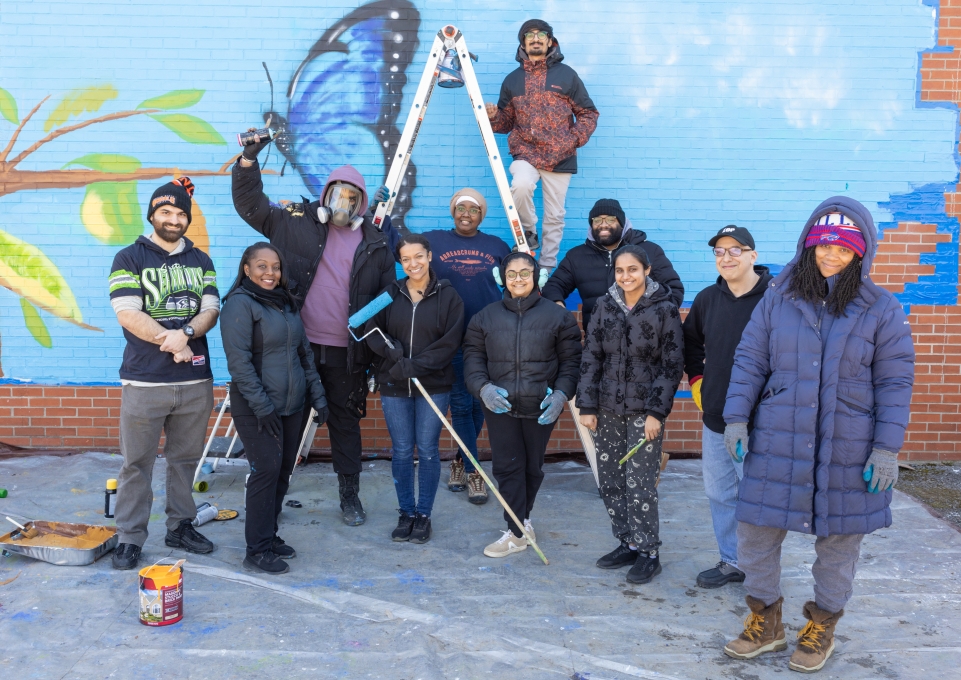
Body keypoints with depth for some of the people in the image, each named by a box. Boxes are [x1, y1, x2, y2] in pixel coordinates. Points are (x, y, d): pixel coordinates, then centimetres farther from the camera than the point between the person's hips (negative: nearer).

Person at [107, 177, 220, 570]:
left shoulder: (201, 261, 15)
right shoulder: (130, 259, 2)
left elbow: (210, 310, 3)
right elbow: (128, 315, -9)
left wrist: (184, 333, -17)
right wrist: (172, 343, -12)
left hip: (196, 379, 4)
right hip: (145, 380, -3)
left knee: (185, 459, 11)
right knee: (137, 463, 1)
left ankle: (180, 526, 23)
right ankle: (130, 538, 10)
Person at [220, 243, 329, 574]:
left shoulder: (287, 303, 13)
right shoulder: (240, 303, -10)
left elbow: (304, 353, 17)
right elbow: (239, 361, -16)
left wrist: (317, 395, 12)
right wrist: (262, 406, -19)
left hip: (291, 405, 7)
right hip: (256, 409, -7)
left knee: (283, 473, 11)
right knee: (266, 471, -7)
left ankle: (269, 535, 25)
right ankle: (258, 550, 4)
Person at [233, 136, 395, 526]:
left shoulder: (375, 243, 7)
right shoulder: (296, 223, 5)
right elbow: (250, 203, 5)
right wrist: (249, 158, -9)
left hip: (346, 353, 1)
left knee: (346, 422, 11)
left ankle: (350, 496, 24)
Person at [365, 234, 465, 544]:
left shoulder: (448, 295, -3)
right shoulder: (390, 294, 4)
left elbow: (450, 342, -8)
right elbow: (373, 333, 3)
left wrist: (415, 366, -16)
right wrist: (396, 355, -15)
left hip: (434, 386, -2)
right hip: (394, 387, 2)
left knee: (427, 450, 4)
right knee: (401, 451, 8)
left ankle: (424, 515, 19)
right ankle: (406, 513, 22)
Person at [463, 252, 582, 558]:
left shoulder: (558, 316, 2)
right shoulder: (485, 317, 7)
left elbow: (571, 360, 3)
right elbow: (473, 357, 6)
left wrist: (561, 393, -11)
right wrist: (482, 387, -12)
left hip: (541, 407, 0)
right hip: (499, 406, 1)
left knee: (533, 467, 12)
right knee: (507, 467, -1)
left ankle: (521, 519, 33)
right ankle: (517, 533, 7)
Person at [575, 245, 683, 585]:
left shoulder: (665, 310, -5)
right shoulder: (605, 306, 5)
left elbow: (671, 365, -6)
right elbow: (591, 358, 6)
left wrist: (656, 411, -12)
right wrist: (587, 406, 1)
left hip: (644, 410, -4)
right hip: (608, 408, 4)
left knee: (639, 483, -5)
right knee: (609, 480, 8)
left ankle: (648, 552, 9)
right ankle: (627, 543, 23)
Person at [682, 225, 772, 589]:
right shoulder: (707, 298, 7)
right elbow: (690, 343, 24)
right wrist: (696, 380, 15)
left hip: (758, 424, -6)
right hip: (714, 421, 6)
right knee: (720, 496, 15)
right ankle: (731, 562, 31)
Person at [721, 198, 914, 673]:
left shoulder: (882, 310, -3)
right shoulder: (778, 299, 0)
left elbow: (895, 383, -2)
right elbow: (749, 361, 4)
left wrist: (887, 448, -6)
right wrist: (736, 419, -3)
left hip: (847, 452, -1)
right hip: (777, 446, 1)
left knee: (838, 544, 12)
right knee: (755, 535, 6)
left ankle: (821, 628, 35)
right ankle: (765, 623, 28)